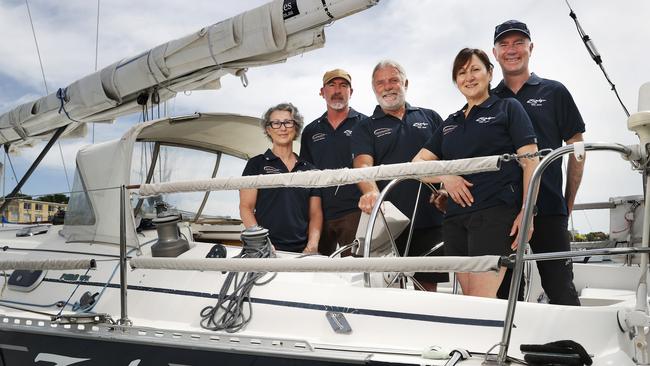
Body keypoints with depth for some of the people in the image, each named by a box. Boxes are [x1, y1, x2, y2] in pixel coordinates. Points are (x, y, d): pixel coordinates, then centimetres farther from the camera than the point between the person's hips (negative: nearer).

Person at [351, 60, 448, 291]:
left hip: (431, 220, 2)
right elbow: (363, 164, -8)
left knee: (428, 288, 7)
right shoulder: (365, 128, 10)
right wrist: (371, 192, -28)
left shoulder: (430, 118, 16)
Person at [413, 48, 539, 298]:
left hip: (496, 211, -5)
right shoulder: (450, 123, 24)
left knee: (481, 299, -15)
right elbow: (417, 163, 19)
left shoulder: (508, 108, 10)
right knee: (468, 299, 3)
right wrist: (444, 176, -2)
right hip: (456, 217, 6)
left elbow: (530, 161, 0)